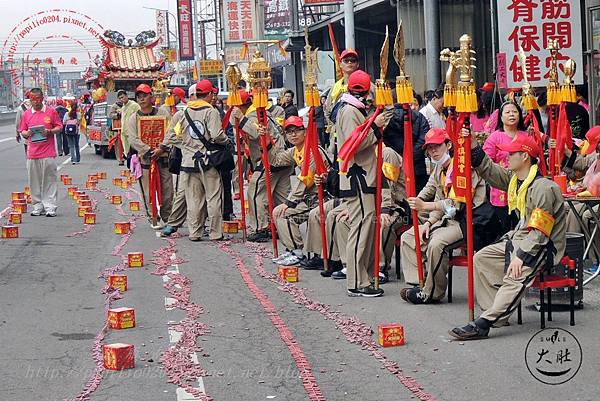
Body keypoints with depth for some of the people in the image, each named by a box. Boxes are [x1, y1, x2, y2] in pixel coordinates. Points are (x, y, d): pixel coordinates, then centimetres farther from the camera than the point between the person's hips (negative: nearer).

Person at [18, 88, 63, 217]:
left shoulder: (51, 112, 4)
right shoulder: (26, 114, 11)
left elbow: (59, 127, 7)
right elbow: (22, 131, 15)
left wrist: (50, 131, -12)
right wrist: (27, 133, -8)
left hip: (48, 153, -3)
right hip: (32, 153, 3)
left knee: (50, 181, -3)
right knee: (34, 181, 4)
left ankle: (50, 207, -2)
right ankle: (38, 207, 12)